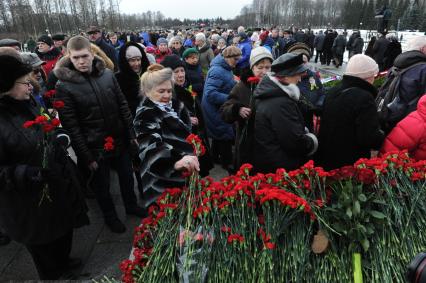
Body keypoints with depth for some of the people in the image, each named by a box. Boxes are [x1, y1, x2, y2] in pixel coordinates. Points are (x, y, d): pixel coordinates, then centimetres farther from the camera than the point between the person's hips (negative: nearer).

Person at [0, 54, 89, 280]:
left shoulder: (27, 104, -1)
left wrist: (60, 137, -4)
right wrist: (27, 173, -33)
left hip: (57, 185, 7)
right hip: (27, 199, -7)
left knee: (64, 226, 26)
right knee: (42, 240, 18)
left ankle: (63, 262, 54)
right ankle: (53, 275, 46)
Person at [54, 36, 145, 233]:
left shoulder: (107, 74, -3)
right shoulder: (64, 86, -14)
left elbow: (123, 107, 3)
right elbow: (71, 126, -14)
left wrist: (131, 134, 2)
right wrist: (86, 156, -14)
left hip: (120, 141, 4)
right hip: (95, 147, -3)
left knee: (127, 176, 20)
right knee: (102, 186, 14)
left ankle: (131, 206, 45)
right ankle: (110, 216, 40)